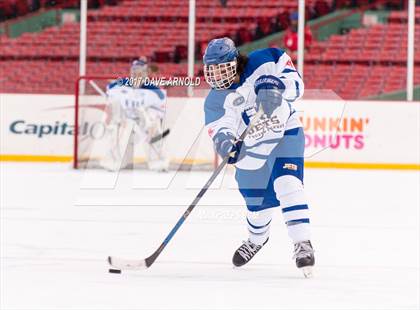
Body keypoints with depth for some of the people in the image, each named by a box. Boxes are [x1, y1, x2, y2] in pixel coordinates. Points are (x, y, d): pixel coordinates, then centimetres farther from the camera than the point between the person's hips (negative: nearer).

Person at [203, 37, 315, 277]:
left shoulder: (264, 62, -17)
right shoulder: (215, 102, -10)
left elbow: (295, 83, -16)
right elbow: (219, 128, -22)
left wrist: (276, 88, -37)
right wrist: (224, 141, -45)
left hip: (286, 133, -4)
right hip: (252, 147, 4)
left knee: (288, 185, -24)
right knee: (257, 202, 13)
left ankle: (303, 245, -25)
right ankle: (257, 238, 47)